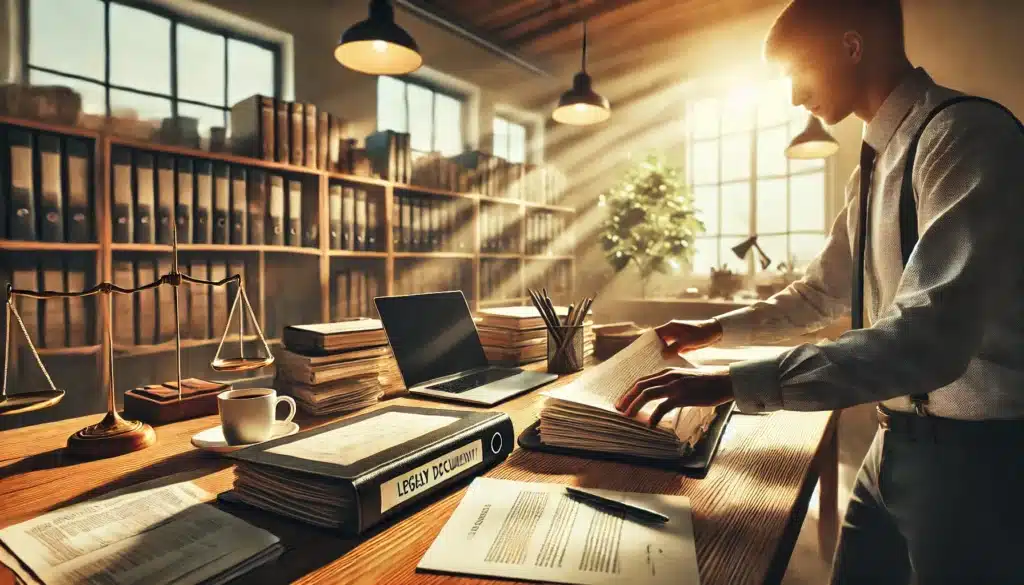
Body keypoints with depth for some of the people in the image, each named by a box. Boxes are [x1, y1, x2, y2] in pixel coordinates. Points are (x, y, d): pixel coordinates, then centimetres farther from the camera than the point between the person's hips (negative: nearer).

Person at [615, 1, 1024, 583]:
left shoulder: (968, 135, -19)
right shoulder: (875, 166, 9)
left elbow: (930, 337, -32)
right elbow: (821, 295, 17)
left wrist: (733, 381, -33)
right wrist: (715, 330, 11)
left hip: (976, 450, -8)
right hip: (900, 439, 8)